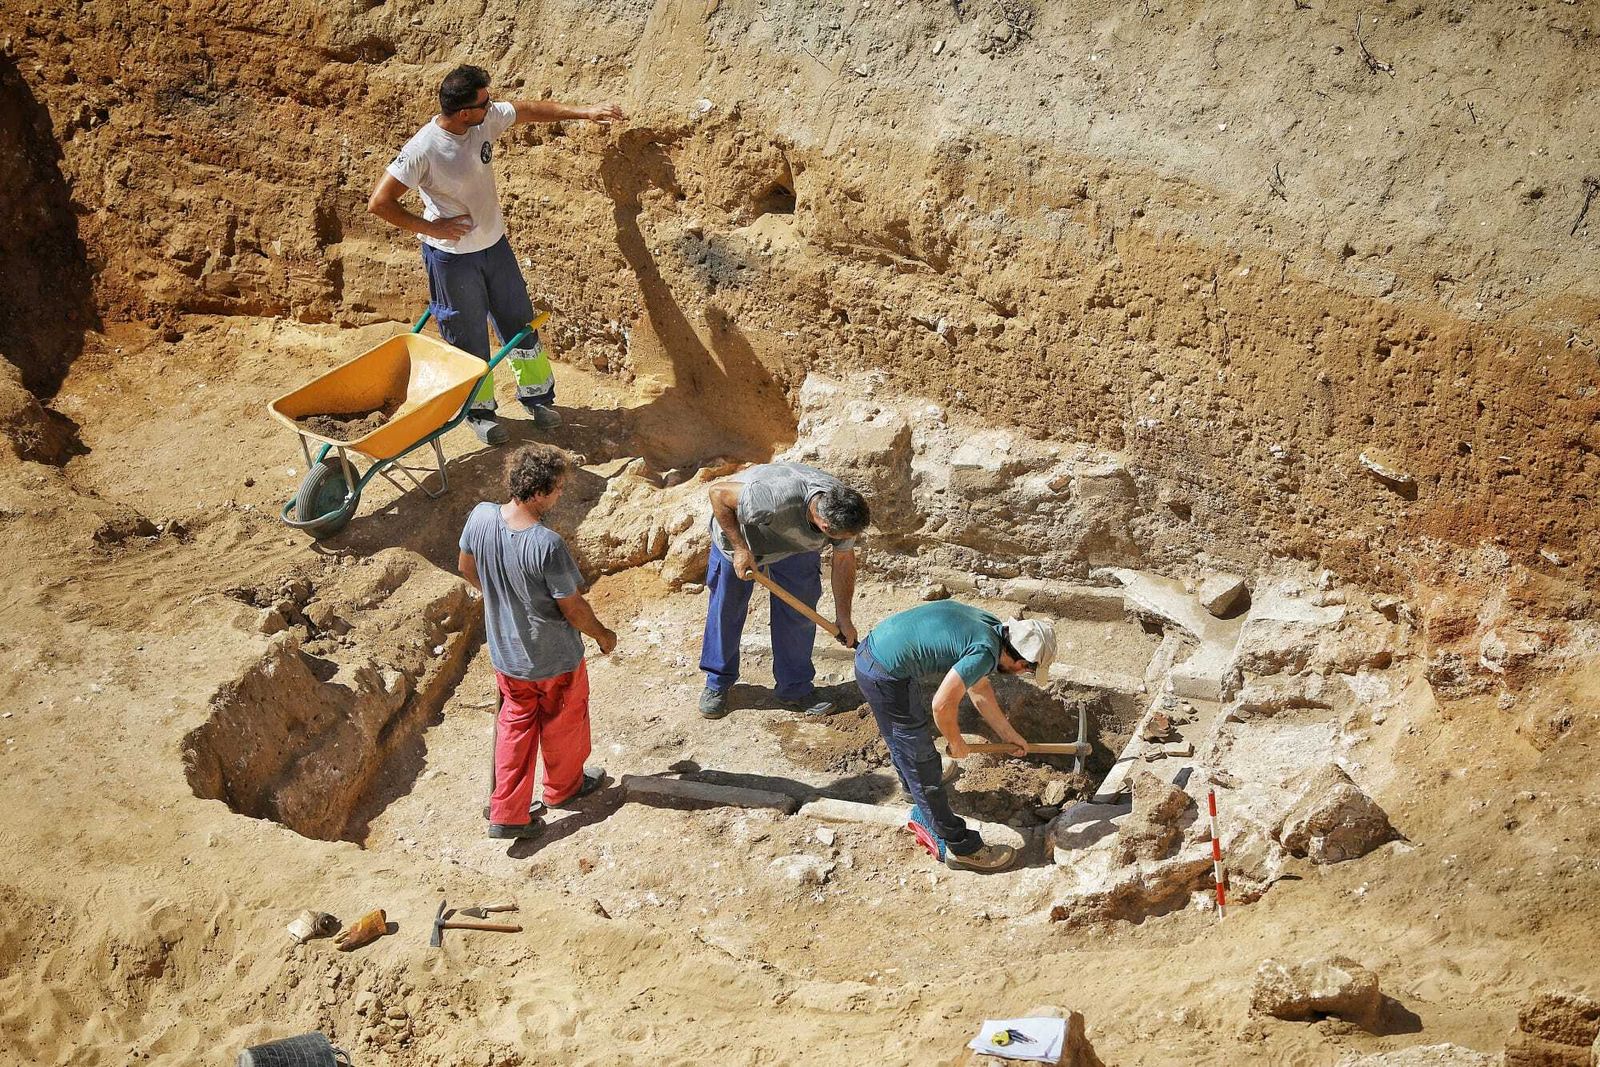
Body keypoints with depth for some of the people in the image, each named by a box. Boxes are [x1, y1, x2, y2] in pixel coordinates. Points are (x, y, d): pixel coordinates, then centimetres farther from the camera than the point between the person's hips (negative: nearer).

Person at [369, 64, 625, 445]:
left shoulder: (487, 119, -12)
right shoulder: (423, 150, -29)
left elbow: (529, 109, 6)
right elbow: (379, 202, -27)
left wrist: (584, 112, 5)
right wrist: (429, 227, -21)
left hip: (495, 245, 6)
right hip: (452, 257, -6)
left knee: (521, 324, 18)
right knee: (470, 340, 10)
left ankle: (537, 394, 38)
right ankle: (479, 410, 32)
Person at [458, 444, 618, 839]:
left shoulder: (481, 517, -18)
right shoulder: (548, 545, -35)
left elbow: (466, 567, 2)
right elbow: (572, 607, -23)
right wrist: (603, 635, -4)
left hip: (504, 652, 5)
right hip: (554, 658, -5)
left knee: (516, 722, 24)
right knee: (563, 721, 23)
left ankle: (507, 813, 26)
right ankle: (563, 786, 48)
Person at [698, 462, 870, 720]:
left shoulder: (843, 510, -28)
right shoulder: (776, 499, -47)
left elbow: (843, 562, -11)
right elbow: (717, 491, -34)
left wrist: (844, 620, -3)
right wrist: (740, 548, -31)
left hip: (796, 542, 4)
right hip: (739, 531, -4)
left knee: (798, 615, 0)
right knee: (726, 609, 6)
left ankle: (796, 688, 16)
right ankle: (717, 684, 24)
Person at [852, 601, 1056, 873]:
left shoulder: (991, 626, 6)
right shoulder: (986, 653, -21)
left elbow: (979, 688, 20)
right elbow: (943, 705, -21)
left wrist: (1009, 734, 26)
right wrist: (956, 743, -2)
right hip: (885, 677, -9)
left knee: (900, 739, 35)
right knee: (921, 761, 1)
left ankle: (915, 790, 61)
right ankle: (961, 847, 10)